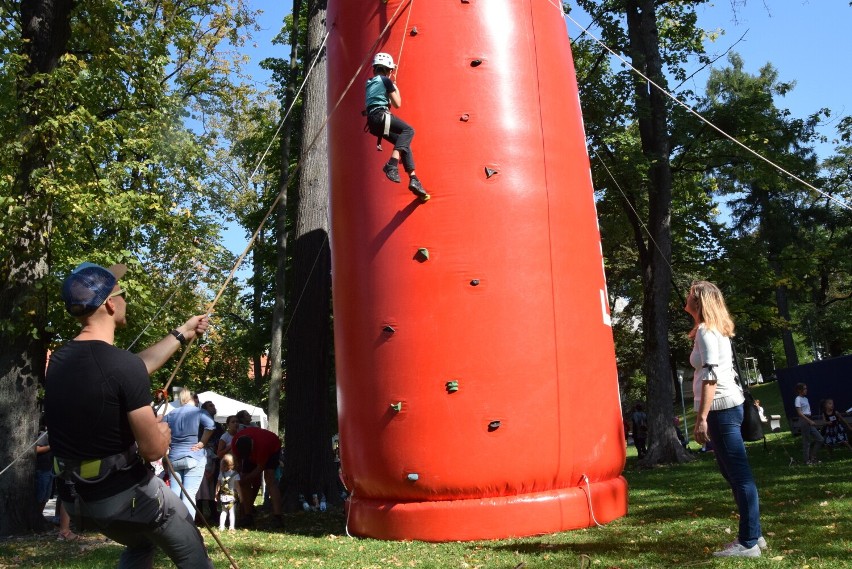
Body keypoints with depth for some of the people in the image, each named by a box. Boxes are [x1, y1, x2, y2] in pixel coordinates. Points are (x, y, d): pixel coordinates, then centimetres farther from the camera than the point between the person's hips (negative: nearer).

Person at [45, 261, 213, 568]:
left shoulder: (59, 360, 1)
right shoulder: (123, 365, -23)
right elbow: (154, 449, -21)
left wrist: (181, 334, 25)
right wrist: (164, 431, 2)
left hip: (76, 496, 8)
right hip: (125, 494, -7)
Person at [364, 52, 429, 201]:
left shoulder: (369, 83, 25)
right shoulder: (386, 80, 2)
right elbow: (397, 104, 2)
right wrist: (396, 90, 20)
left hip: (371, 121, 9)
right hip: (381, 116, -8)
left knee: (404, 142, 11)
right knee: (408, 130, -14)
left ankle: (413, 178, 4)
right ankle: (392, 164, -32)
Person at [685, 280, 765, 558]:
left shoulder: (705, 330, -10)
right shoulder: (716, 330, 19)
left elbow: (711, 375, -18)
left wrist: (702, 417, -21)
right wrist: (704, 414, 22)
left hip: (721, 407, -10)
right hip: (727, 405, 10)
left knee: (739, 475, -7)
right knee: (733, 473, 14)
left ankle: (748, 542, -3)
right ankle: (753, 534, 20)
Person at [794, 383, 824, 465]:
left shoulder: (806, 399, 16)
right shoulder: (798, 399, -10)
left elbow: (808, 411, 17)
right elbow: (799, 413, -16)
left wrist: (811, 421, 9)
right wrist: (809, 421, -20)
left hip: (809, 420, 9)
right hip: (804, 420, -9)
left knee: (820, 439, 7)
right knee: (806, 441, -3)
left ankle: (812, 457, 15)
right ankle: (807, 460, 4)